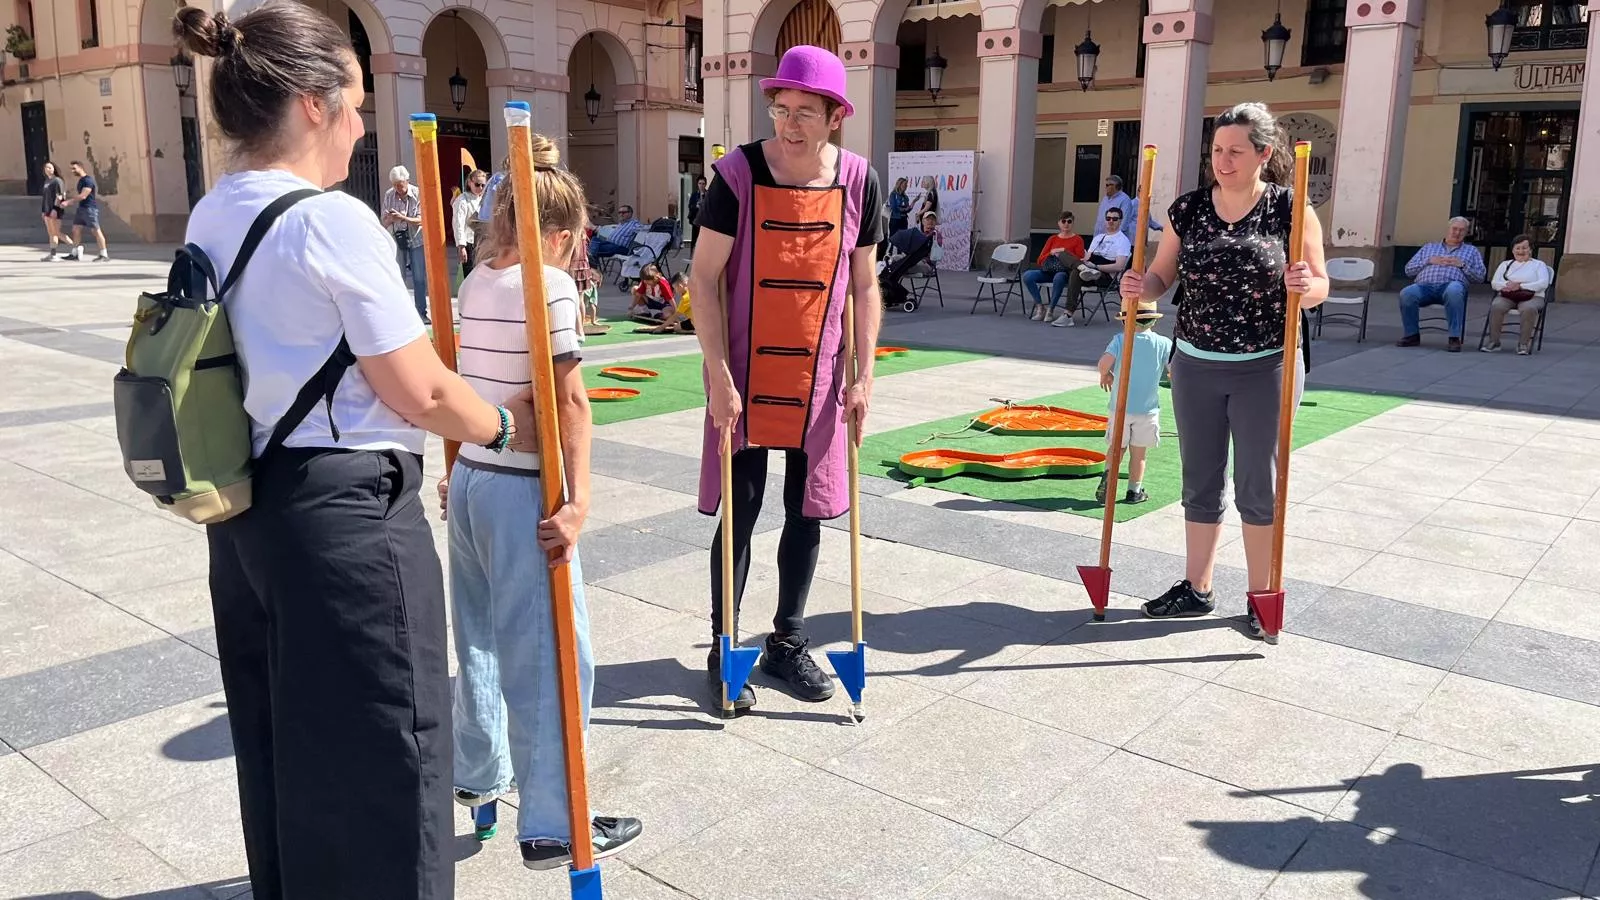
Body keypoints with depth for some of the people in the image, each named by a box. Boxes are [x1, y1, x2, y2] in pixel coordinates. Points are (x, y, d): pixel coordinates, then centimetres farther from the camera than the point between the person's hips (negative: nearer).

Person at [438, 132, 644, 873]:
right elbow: (570, 403, -18)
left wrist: (460, 468, 19)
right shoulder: (551, 285, -13)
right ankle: (550, 826, 8)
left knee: (481, 637, 22)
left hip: (470, 478, 8)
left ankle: (478, 772, 39)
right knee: (549, 657, 0)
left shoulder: (475, 281, 8)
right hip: (521, 489, -8)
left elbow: (469, 386, 13)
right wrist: (578, 501, -19)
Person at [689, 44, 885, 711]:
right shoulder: (739, 174, -10)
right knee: (740, 512, 4)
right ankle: (723, 648, 21)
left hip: (818, 379, 3)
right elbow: (703, 279, -9)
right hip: (744, 378, -3)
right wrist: (718, 374, -15)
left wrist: (864, 375, -1)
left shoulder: (859, 182, -1)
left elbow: (865, 287, 5)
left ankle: (787, 642, 29)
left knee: (807, 514, 11)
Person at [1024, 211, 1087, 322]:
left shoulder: (1077, 240, 8)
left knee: (1059, 278, -42)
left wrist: (1064, 252, -10)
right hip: (1049, 271, 4)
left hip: (1065, 272, -4)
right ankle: (1040, 307, -15)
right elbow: (1040, 260, 14)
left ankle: (1051, 310, -25)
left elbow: (1079, 261, -3)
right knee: (1027, 276, -24)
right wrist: (1052, 253, -4)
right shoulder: (1053, 239, 19)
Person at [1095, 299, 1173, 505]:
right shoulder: (1164, 343, -3)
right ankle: (1134, 491, 16)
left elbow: (1105, 362, -20)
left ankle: (1108, 478, -10)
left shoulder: (1120, 340, -6)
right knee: (1139, 453, 10)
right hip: (1148, 409, 0)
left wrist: (1105, 376, 2)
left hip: (1120, 407, 0)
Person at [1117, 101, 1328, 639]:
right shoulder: (1188, 209, 2)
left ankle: (1261, 596, 20)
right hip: (1196, 366, 3)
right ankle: (1196, 588, 24)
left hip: (1265, 368, -3)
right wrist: (1140, 288, -16)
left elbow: (1320, 286, -3)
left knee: (1257, 485, 5)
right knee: (1200, 482, 11)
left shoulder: (1290, 208, -6)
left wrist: (1305, 287, -26)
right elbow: (1162, 277, 6)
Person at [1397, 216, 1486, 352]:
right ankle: (1412, 335, -18)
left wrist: (1462, 264, 3)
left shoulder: (1471, 251, 28)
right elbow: (1408, 270, 20)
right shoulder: (1429, 247, 31)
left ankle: (1455, 338, -38)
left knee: (1454, 290, -41)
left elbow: (1480, 276, 16)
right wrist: (1428, 261, 5)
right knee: (1407, 293, -35)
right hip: (1424, 285, 1)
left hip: (1451, 284, -1)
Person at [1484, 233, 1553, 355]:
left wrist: (1520, 286, -14)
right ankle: (1493, 341, -27)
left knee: (1528, 309, -39)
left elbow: (1543, 283, -1)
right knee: (1496, 306, -34)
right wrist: (1507, 285, -13)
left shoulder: (1539, 264, 17)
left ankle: (1524, 343, -32)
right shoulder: (1505, 264, 25)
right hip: (1507, 296, 2)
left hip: (1532, 297, -2)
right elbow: (1494, 283, 11)